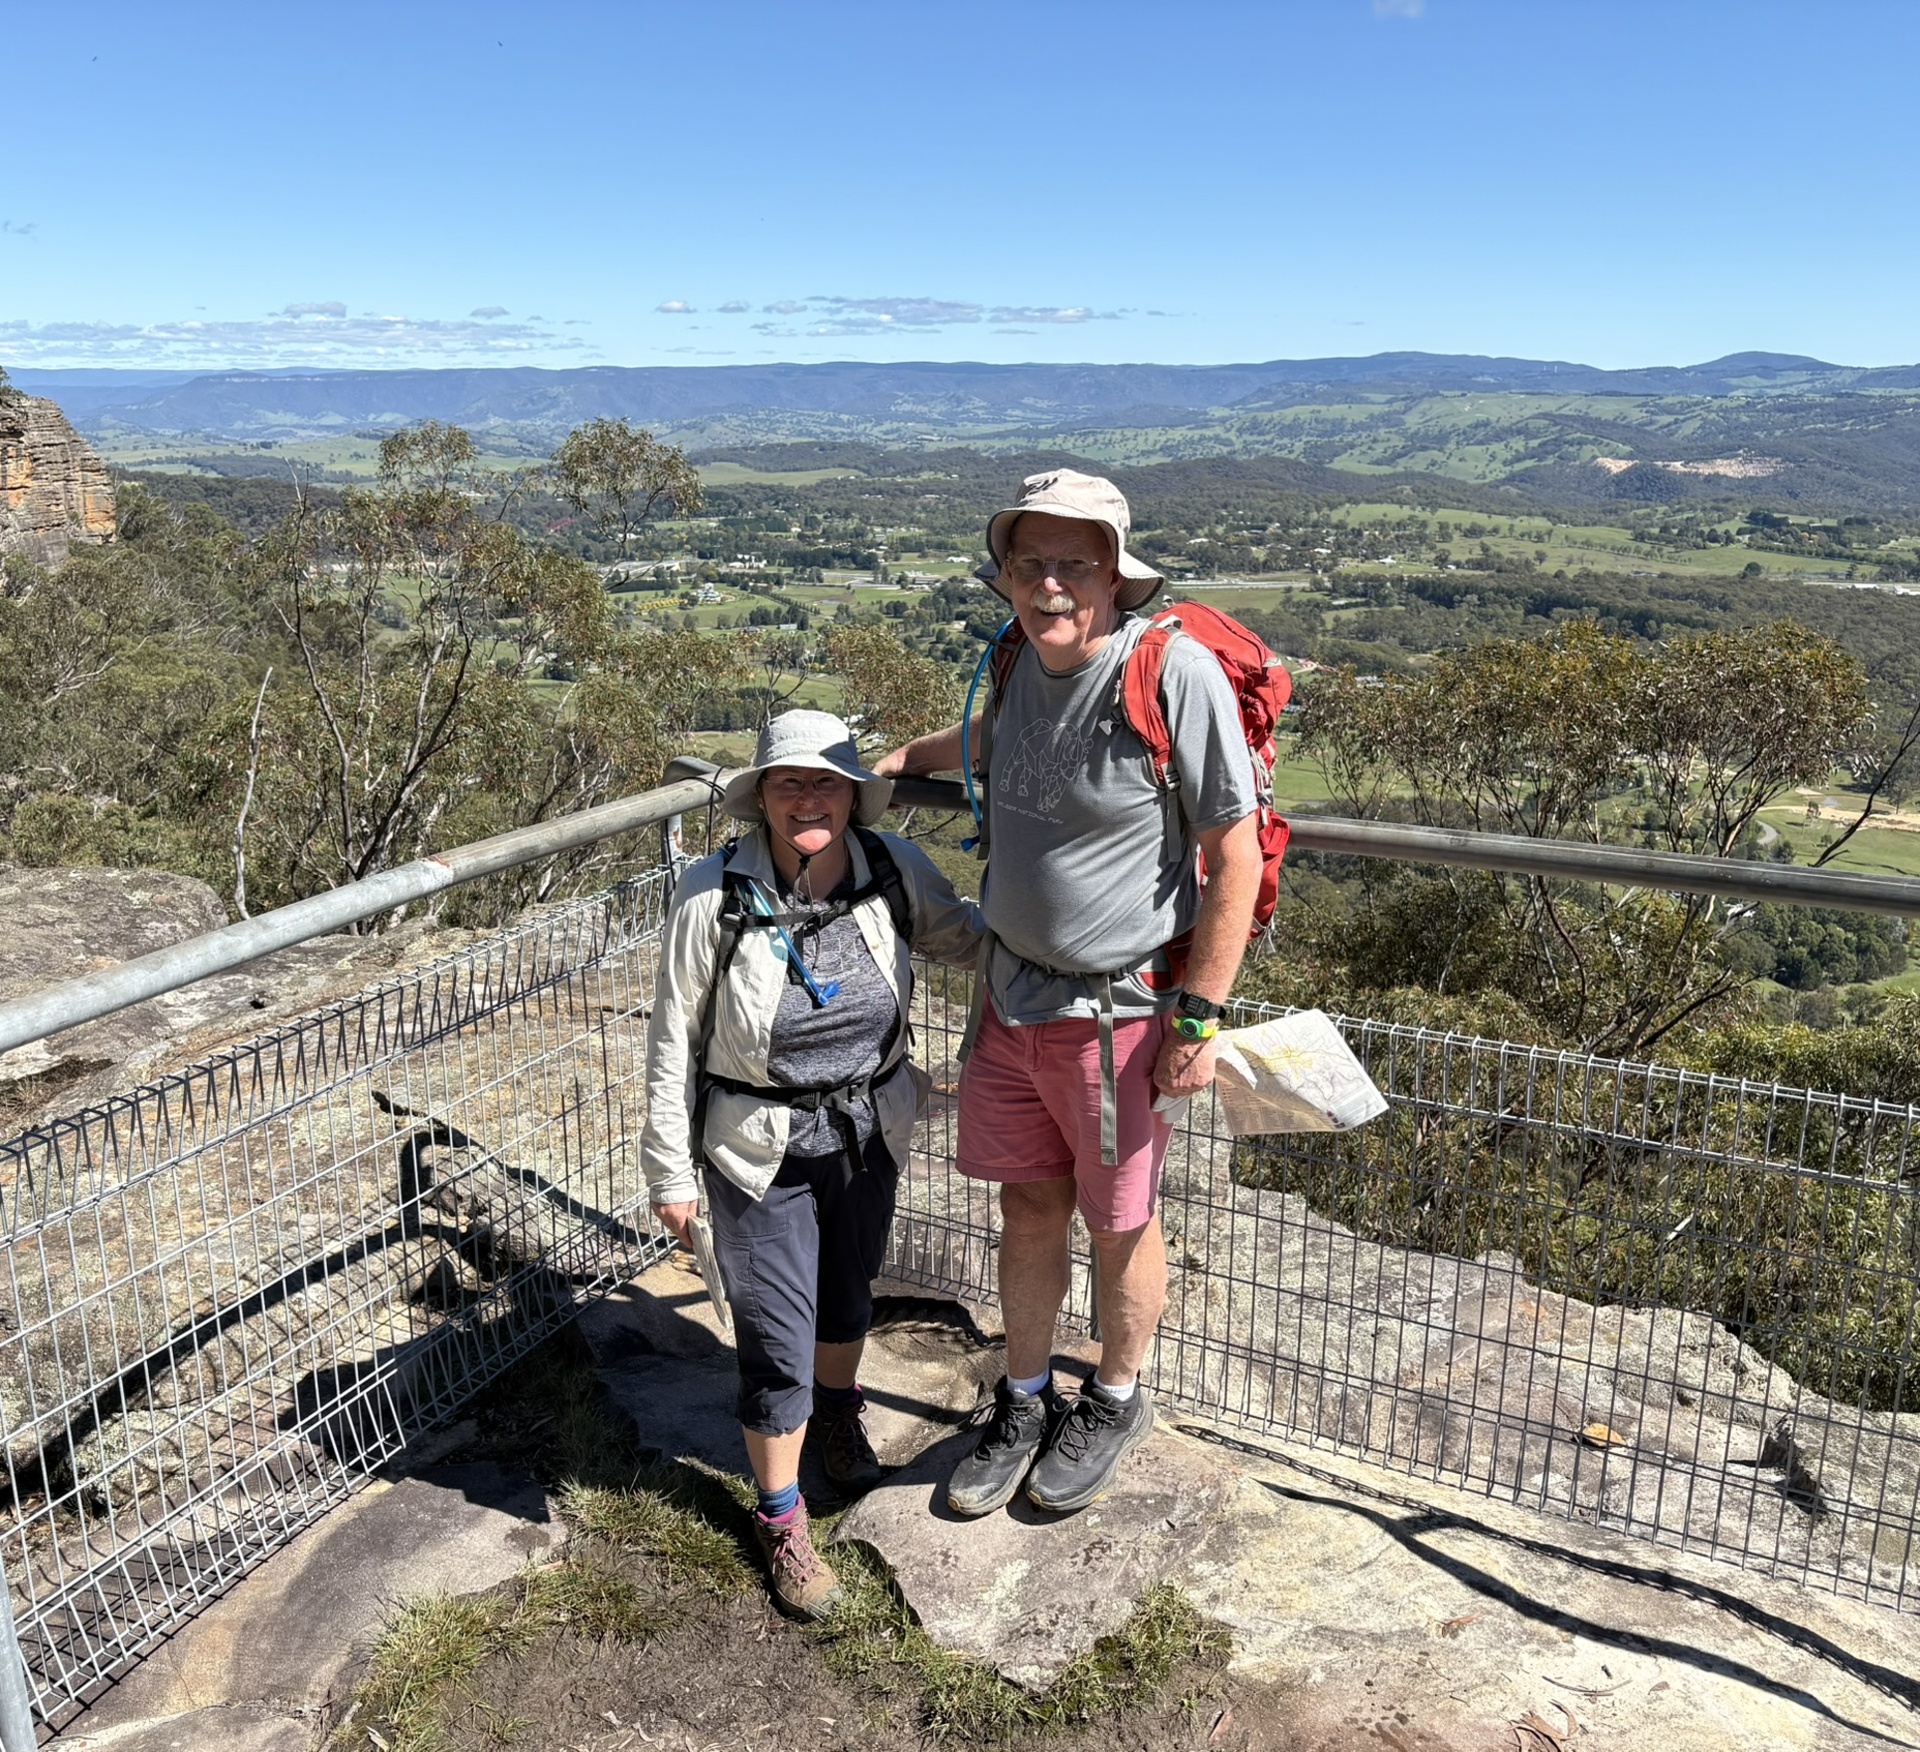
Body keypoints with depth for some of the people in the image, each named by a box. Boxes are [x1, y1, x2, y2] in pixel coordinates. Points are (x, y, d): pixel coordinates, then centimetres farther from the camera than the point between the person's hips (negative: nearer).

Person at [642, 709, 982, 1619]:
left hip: (868, 1134, 4)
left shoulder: (893, 871, -13)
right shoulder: (714, 899, -22)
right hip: (760, 1152, -3)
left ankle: (838, 1412, 59)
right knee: (777, 1338, 5)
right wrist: (670, 1170, -7)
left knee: (848, 1290, 26)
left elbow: (961, 934, 8)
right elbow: (673, 1042, -12)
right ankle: (781, 1520, 30)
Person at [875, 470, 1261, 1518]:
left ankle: (1116, 1404, 39)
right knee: (1028, 1208, 17)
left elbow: (1236, 856, -16)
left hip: (1120, 1009, -5)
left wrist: (1199, 1019, -16)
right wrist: (908, 756, 33)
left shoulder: (1176, 673, -20)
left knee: (1119, 1224, 13)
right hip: (1013, 993, 6)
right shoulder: (1022, 662, 0)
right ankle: (1024, 1403, 39)